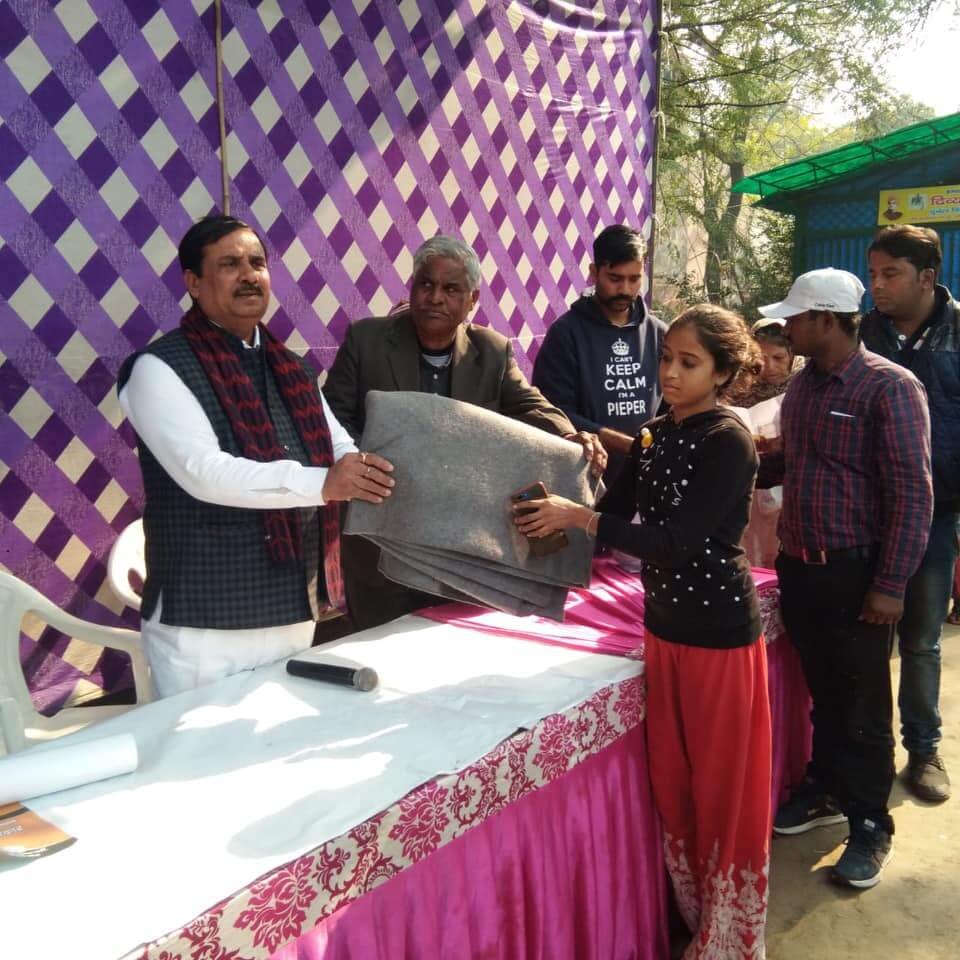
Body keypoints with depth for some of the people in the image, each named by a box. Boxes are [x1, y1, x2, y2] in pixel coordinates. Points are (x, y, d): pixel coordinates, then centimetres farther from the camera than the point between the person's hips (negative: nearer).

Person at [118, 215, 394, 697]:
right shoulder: (159, 368, -9)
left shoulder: (288, 367, 12)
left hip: (293, 615, 7)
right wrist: (321, 483, -32)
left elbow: (342, 449, 7)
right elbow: (204, 472, -22)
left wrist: (378, 475, -15)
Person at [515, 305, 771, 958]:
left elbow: (677, 542, -23)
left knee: (723, 788, 8)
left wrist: (578, 518, -25)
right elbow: (616, 512, 5)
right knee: (672, 782, 16)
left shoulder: (730, 440, -16)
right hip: (665, 625, 7)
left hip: (719, 631, -7)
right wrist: (555, 518, -12)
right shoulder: (655, 437, 6)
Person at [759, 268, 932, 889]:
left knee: (863, 704, 7)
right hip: (798, 565, 6)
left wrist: (891, 585, -16)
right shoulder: (802, 384, 8)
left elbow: (912, 493, -15)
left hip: (854, 573, -6)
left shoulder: (890, 388, -13)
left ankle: (870, 824, 23)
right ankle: (827, 790, 37)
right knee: (823, 691, 19)